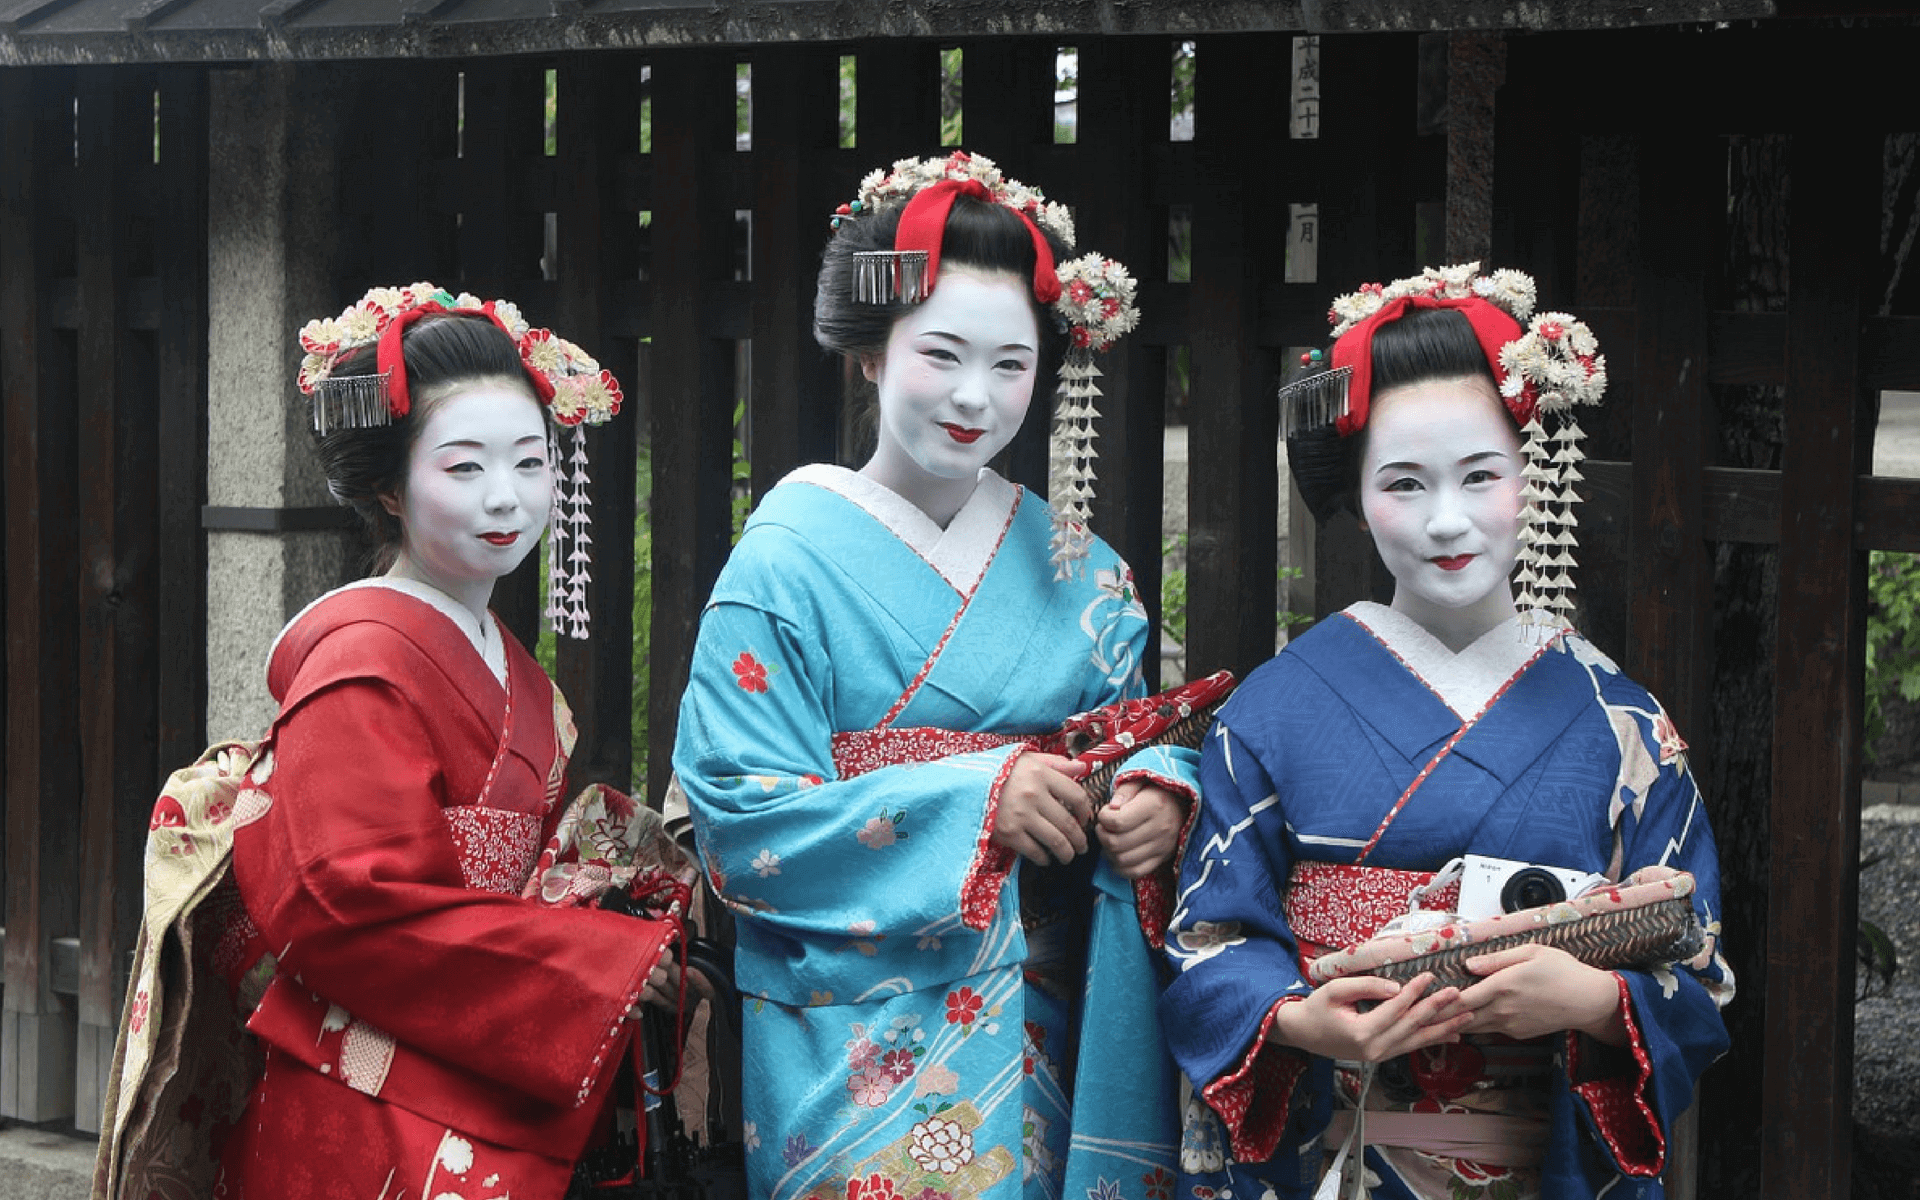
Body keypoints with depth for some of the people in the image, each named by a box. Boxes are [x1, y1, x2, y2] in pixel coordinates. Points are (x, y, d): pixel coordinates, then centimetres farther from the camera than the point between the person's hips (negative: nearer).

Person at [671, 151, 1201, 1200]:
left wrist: (1156, 797, -12)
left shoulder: (1078, 571, 11)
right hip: (863, 1027, -4)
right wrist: (978, 802, -20)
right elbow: (741, 818, -12)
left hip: (1047, 1026, 4)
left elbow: (1132, 737, 13)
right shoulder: (790, 561, -4)